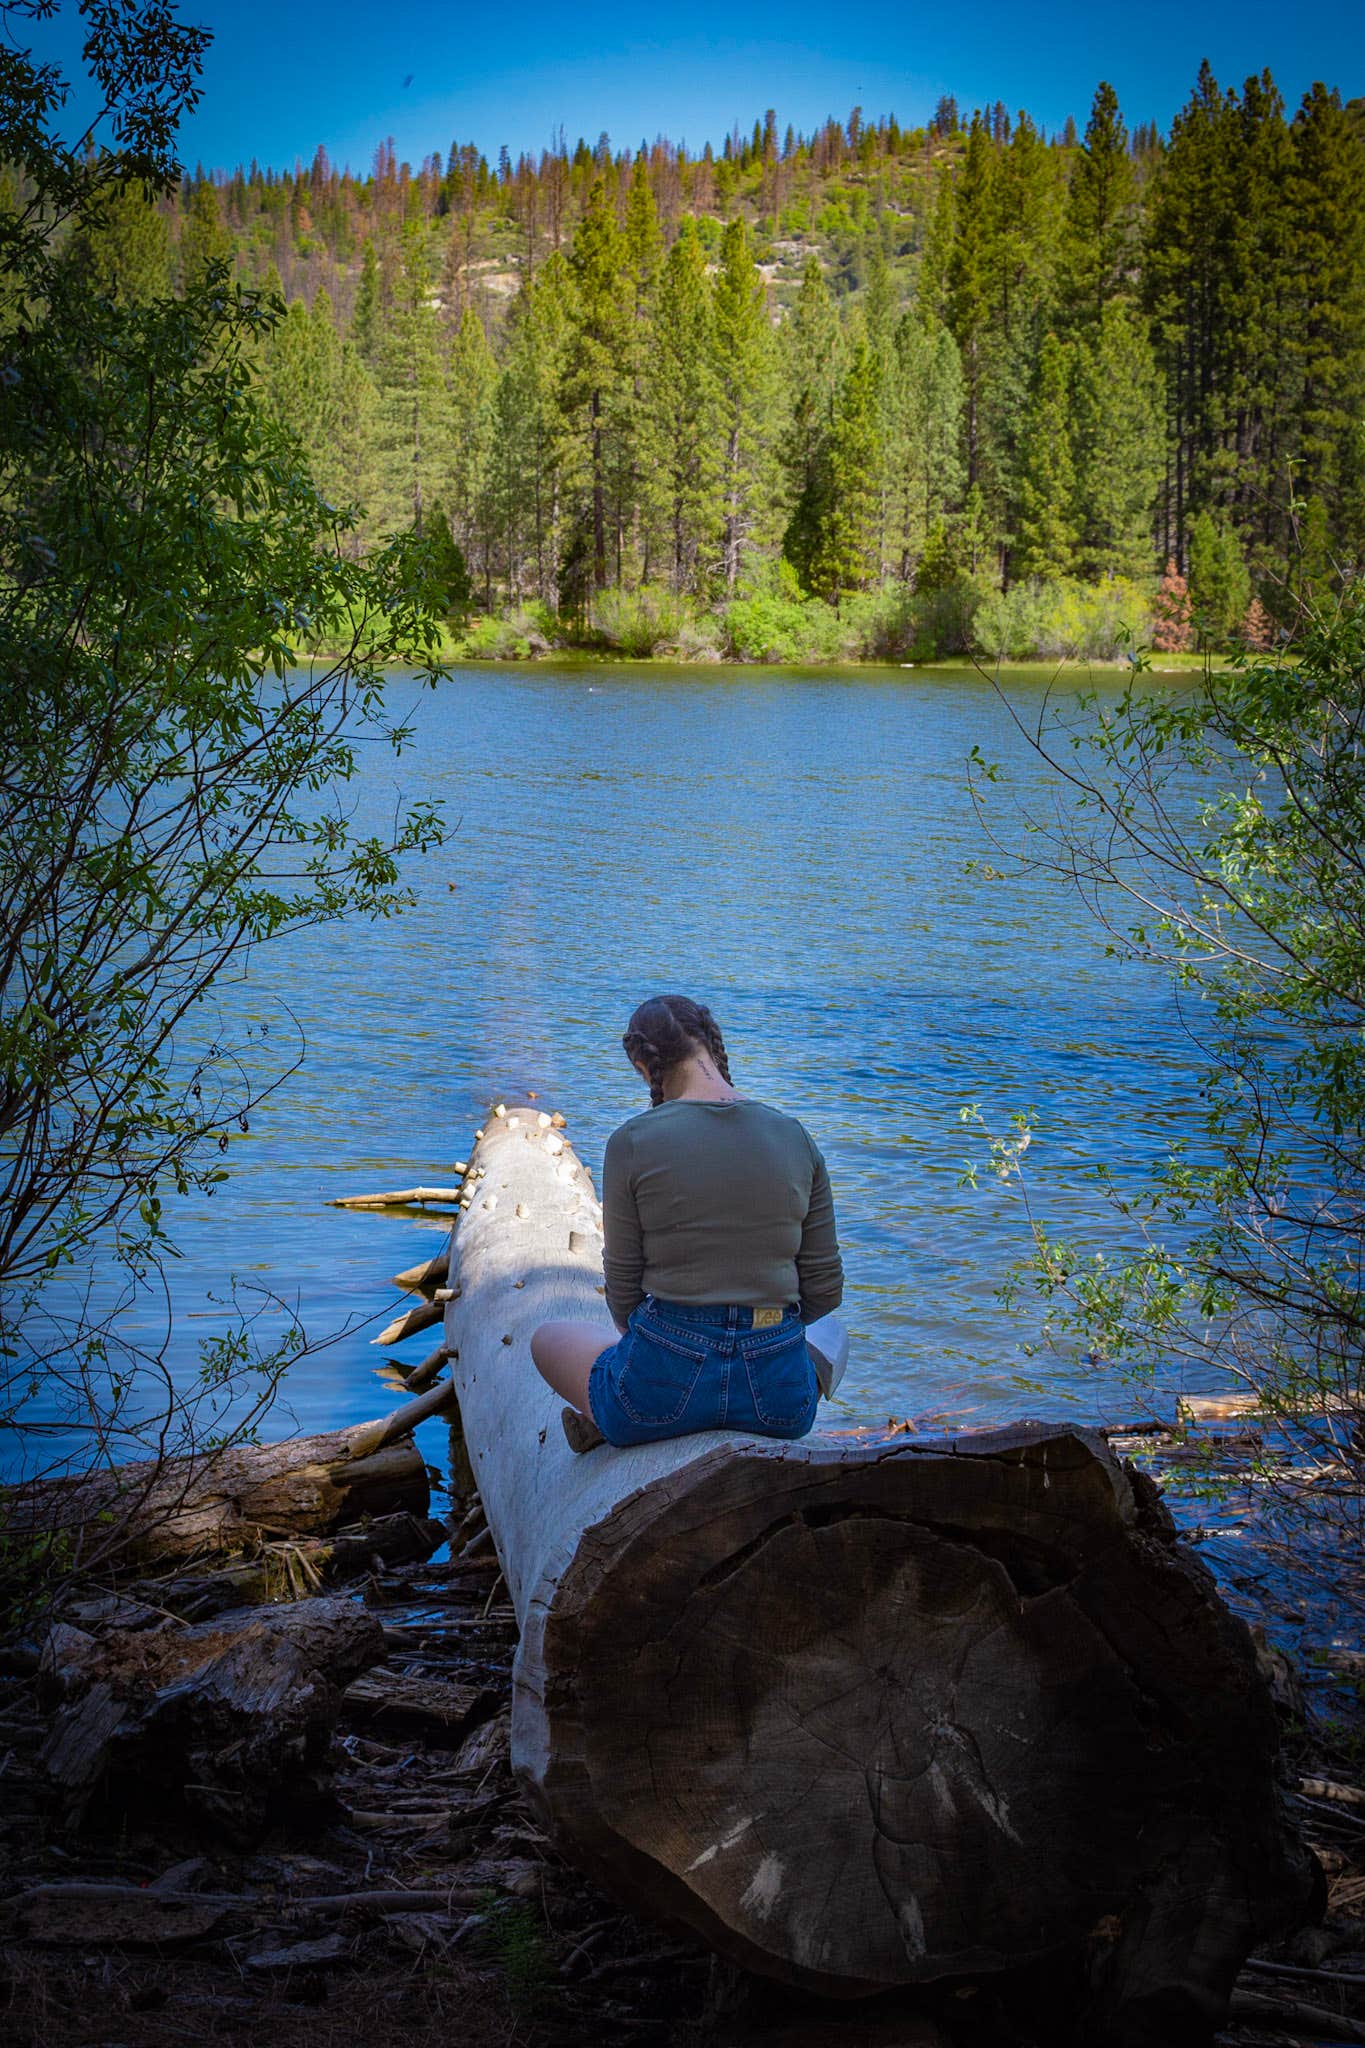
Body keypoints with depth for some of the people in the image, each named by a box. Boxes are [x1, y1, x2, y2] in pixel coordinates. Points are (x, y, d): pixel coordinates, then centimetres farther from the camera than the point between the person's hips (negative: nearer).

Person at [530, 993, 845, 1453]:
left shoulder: (632, 1142, -9)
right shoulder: (796, 1138, 1)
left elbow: (624, 1289, -2)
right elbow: (825, 1289, 4)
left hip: (665, 1384, 0)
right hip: (780, 1398, 1)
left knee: (548, 1339, 34)